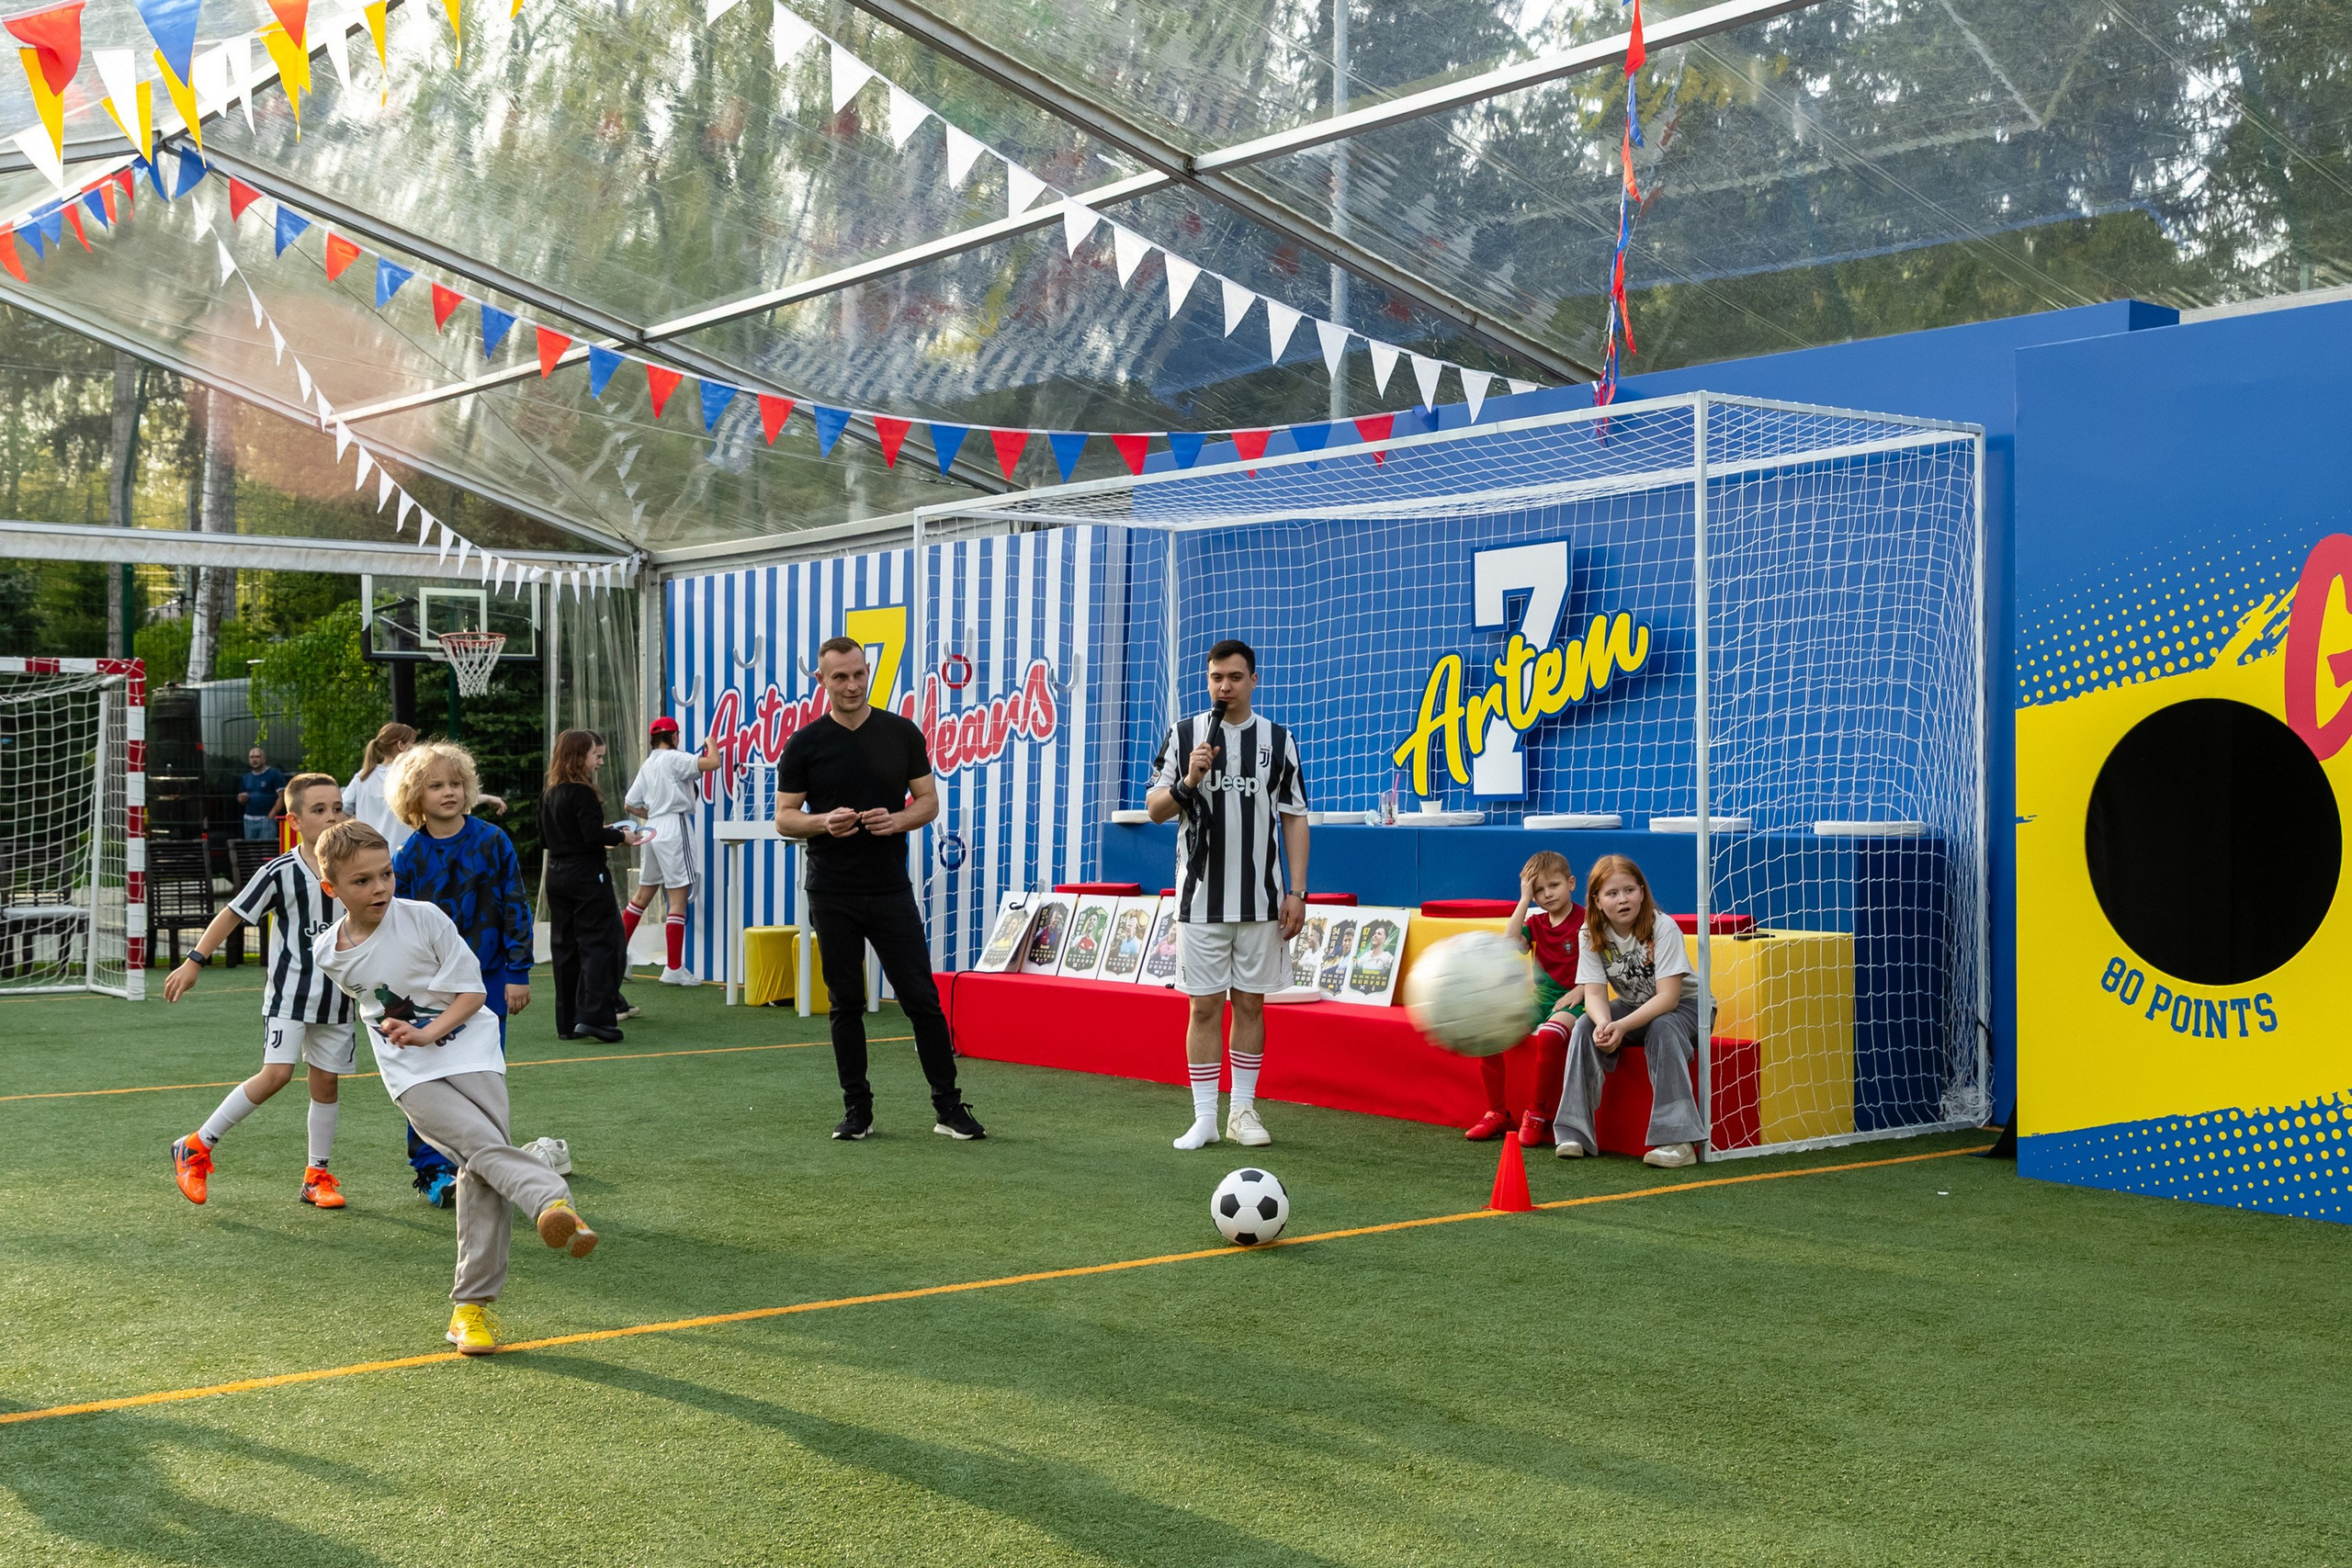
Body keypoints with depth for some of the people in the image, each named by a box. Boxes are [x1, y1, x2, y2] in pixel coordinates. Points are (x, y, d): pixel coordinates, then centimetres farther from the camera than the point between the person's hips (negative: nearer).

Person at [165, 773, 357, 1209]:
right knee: (276, 1073, -15)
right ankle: (197, 1147, 0)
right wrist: (194, 962, -9)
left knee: (326, 1081, 7)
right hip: (288, 992, -5)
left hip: (336, 996, 5)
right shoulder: (281, 872, -10)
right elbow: (233, 915, -5)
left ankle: (317, 1176, 18)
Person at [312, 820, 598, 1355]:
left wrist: (429, 1032, -17)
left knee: (480, 1171, -11)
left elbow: (473, 991, -5)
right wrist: (388, 1022, 11)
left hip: (468, 1051, -1)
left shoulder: (424, 918, -7)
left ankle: (472, 1304, -6)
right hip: (410, 1072, 1)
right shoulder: (330, 954, 3)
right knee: (484, 1146, -25)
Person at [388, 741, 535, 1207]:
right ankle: (432, 1169, 13)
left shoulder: (492, 841, -2)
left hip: (488, 980, 0)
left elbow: (516, 908, 0)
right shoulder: (408, 857, -1)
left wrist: (518, 973, -3)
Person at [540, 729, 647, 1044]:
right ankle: (594, 1015, -14)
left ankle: (568, 1022, 11)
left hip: (556, 874, 8)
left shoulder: (549, 794, 11)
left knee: (565, 947, 9)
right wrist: (621, 836, -4)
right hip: (586, 875, -8)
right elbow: (594, 835, -20)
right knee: (599, 943, -5)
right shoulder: (582, 793, -13)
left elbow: (545, 839, 17)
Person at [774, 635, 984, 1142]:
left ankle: (949, 1105, 7)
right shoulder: (804, 745, 0)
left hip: (891, 891, 0)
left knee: (921, 999, -1)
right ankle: (857, 1108, 17)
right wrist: (823, 822, -19)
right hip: (833, 896, 0)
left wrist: (897, 820, -15)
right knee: (846, 1004, 6)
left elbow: (928, 800, 6)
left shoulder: (902, 733, 2)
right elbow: (785, 818, 2)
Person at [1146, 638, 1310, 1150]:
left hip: (1261, 898, 1)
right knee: (1204, 1006, 2)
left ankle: (1243, 1110, 15)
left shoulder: (1279, 740, 5)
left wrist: (1297, 891, -1)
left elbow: (1294, 819, 6)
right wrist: (1187, 782, -17)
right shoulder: (1183, 735, 3)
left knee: (1250, 1003, 6)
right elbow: (1155, 810, 3)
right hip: (1201, 897, -1)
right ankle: (1204, 1117, 7)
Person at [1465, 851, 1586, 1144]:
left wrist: (1579, 991, -21)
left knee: (1549, 1035, -38)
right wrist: (1524, 900, -5)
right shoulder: (1536, 922, 12)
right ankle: (1496, 1114, -7)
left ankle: (1539, 1116, -21)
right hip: (1539, 998, 6)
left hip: (1572, 1000, -6)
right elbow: (1510, 945, -6)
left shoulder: (1586, 921, -4)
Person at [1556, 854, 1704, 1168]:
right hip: (1633, 1007, 4)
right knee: (1585, 1027, -22)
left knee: (1662, 1028, -36)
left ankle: (1679, 1140, -39)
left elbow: (1668, 996, -28)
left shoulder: (1662, 927, -23)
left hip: (1684, 1005, -4)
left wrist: (1622, 1026, -42)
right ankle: (1575, 1132, -19)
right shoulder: (1590, 935, -10)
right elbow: (1595, 993, -15)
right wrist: (1603, 1023, -40)